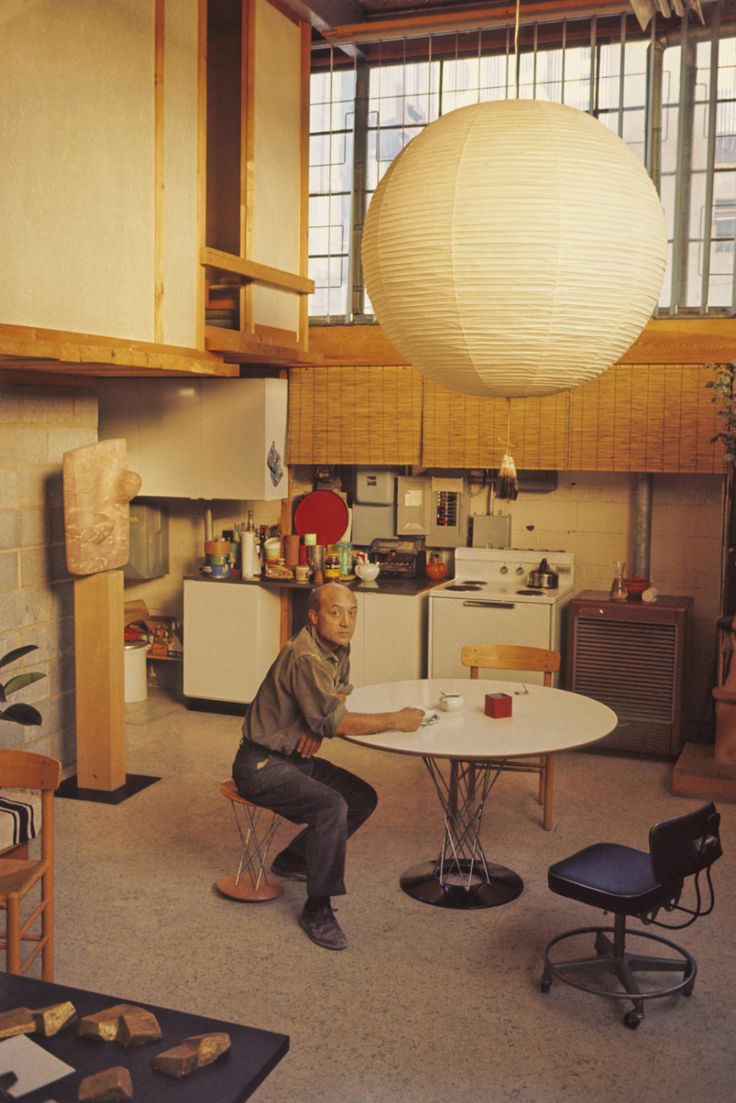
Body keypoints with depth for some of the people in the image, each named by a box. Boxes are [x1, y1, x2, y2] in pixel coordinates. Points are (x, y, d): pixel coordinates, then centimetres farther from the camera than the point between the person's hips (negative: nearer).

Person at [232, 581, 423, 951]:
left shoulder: (338, 647, 3)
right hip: (261, 765, -10)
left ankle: (293, 860, 22)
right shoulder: (305, 657, -26)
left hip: (296, 757, 10)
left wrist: (319, 727, 0)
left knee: (363, 798, 7)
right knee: (332, 807, -28)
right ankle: (317, 909, -14)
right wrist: (395, 720, -20)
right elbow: (336, 722, -27)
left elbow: (341, 689, 21)